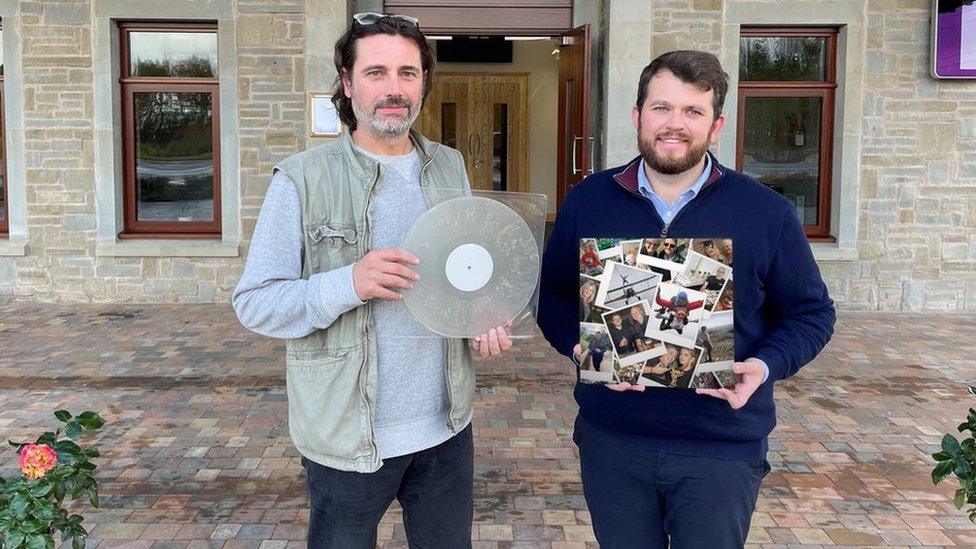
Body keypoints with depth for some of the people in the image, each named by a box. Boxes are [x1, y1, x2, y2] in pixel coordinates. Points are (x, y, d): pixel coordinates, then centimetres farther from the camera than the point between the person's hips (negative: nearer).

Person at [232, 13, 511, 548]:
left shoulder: (450, 168, 5)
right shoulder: (302, 180, -10)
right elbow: (253, 303, -12)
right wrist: (349, 284, -27)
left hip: (446, 427, 4)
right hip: (349, 437, -4)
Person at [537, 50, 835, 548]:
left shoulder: (767, 213, -4)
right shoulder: (587, 201, 1)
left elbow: (811, 314, 4)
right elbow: (553, 296, 8)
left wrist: (764, 366, -15)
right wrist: (580, 346, -12)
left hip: (721, 450, -1)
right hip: (610, 441, 2)